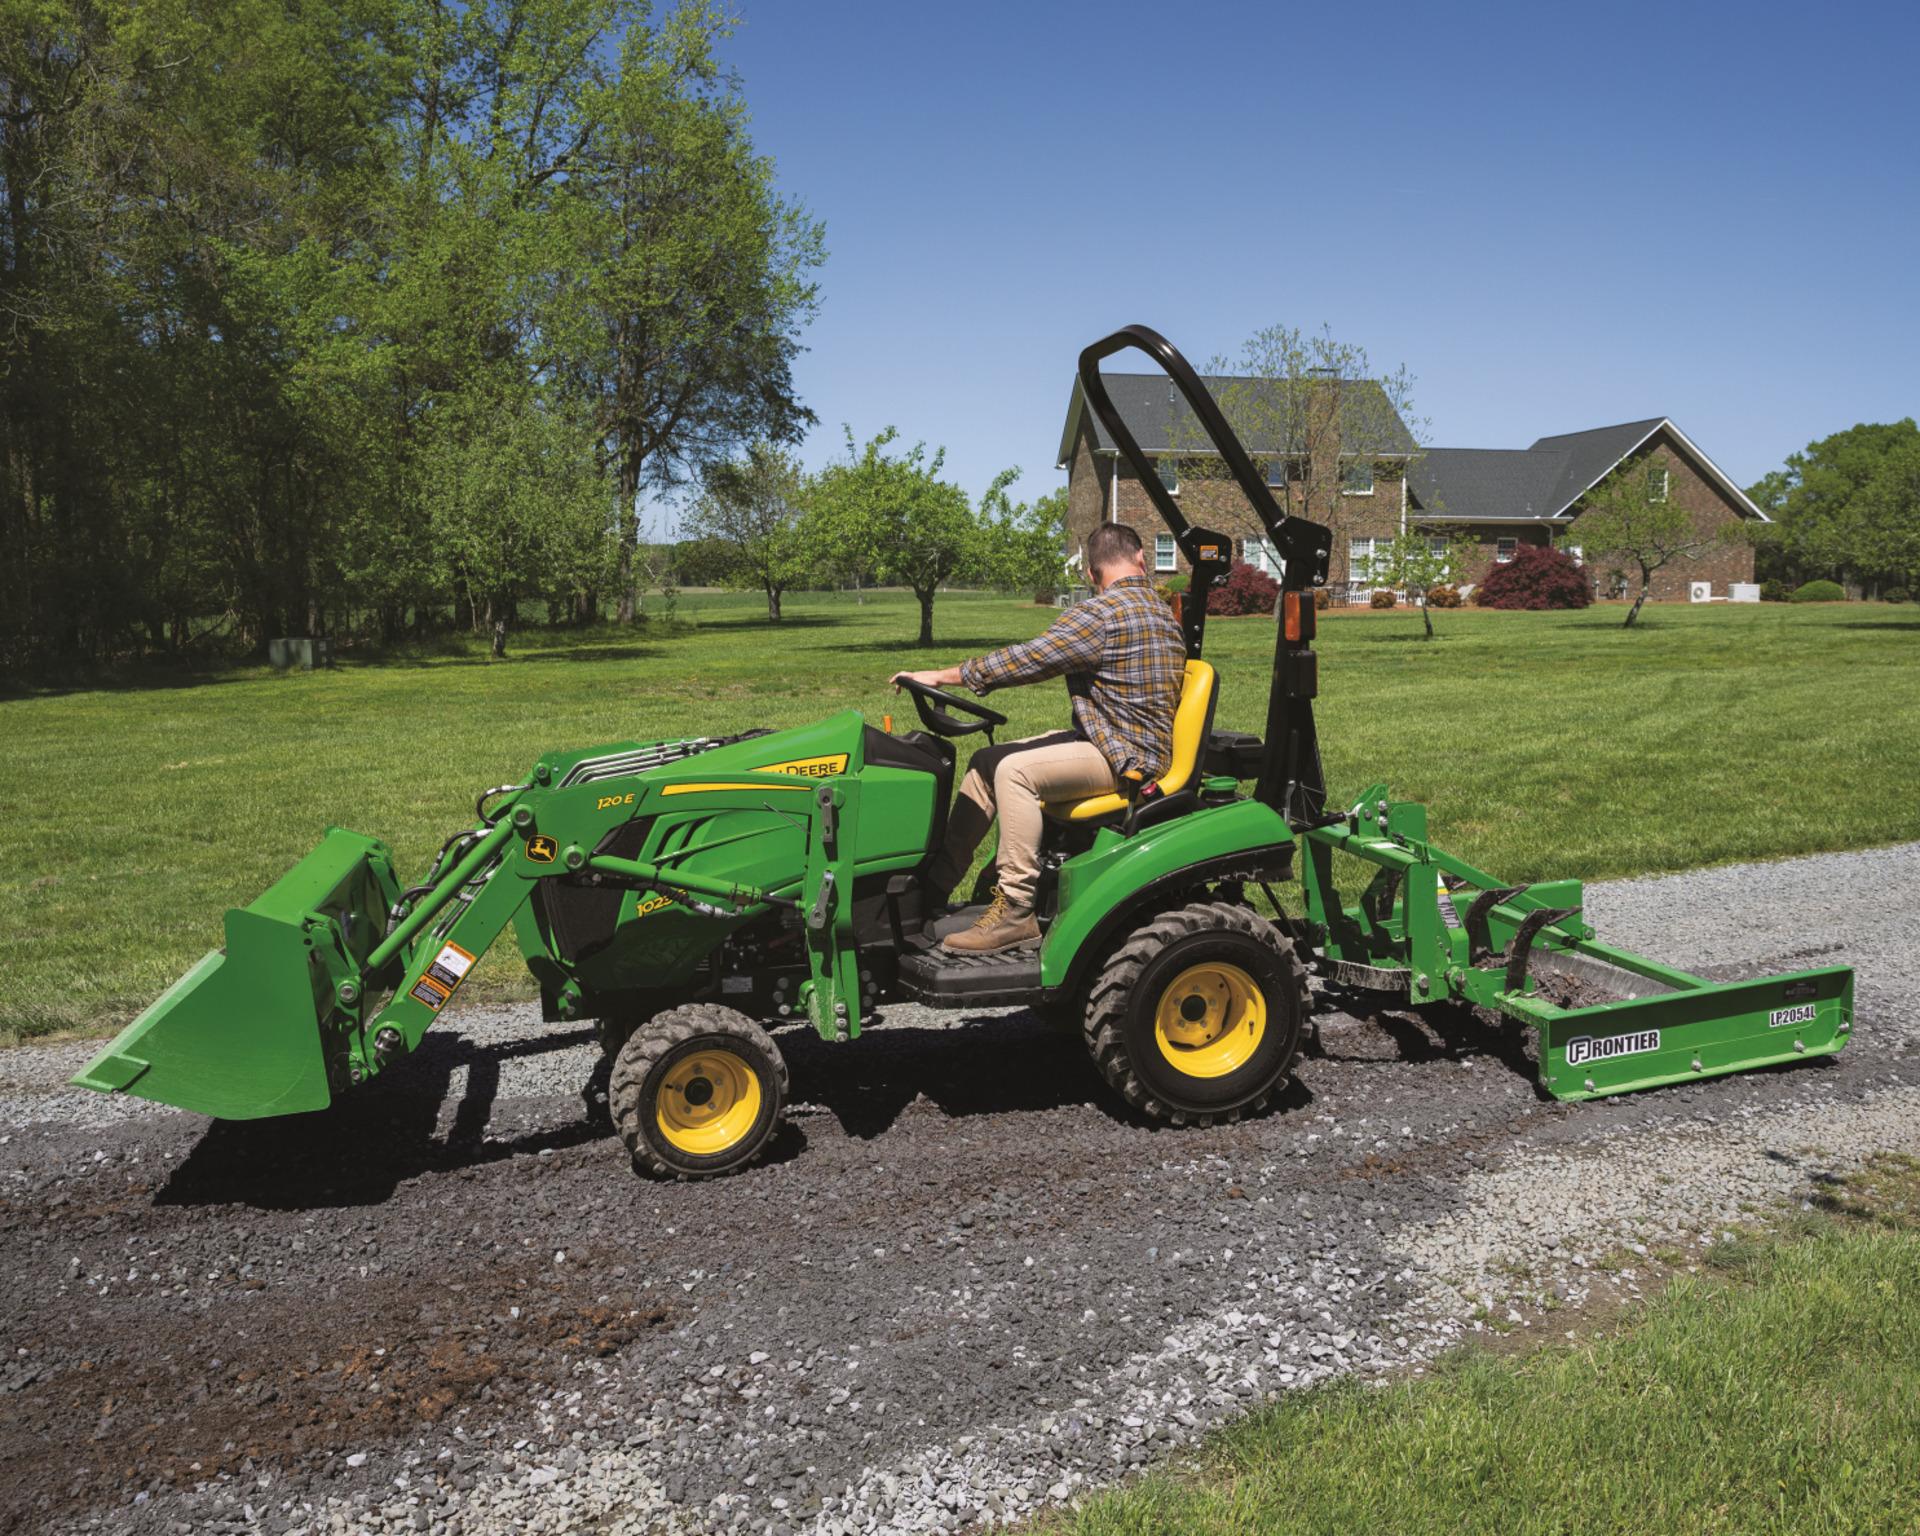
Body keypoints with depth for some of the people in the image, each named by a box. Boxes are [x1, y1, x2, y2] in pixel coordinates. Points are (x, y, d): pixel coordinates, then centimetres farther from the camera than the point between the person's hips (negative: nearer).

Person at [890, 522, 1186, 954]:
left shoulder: (1103, 614, -16)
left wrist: (943, 676, -10)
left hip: (1124, 756, -10)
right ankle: (935, 887, 9)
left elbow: (1027, 659, -17)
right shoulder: (1161, 612, 14)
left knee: (1016, 770, -30)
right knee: (985, 763, 8)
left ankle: (1014, 911, -27)